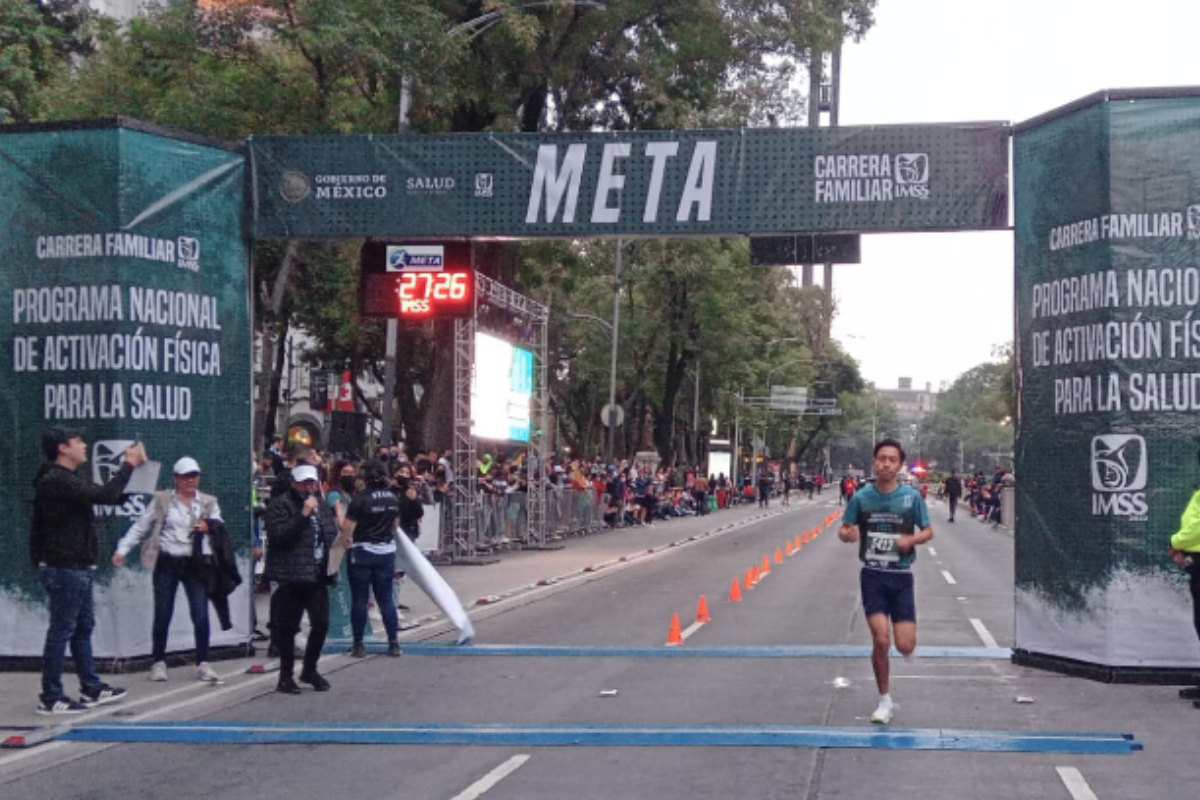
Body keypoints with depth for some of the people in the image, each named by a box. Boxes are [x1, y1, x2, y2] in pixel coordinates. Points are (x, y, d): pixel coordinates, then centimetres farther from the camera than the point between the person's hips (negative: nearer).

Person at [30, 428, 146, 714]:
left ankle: (92, 689, 23)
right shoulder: (57, 481, -19)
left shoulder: (65, 480, 17)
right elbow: (104, 496, -26)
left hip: (76, 567, 11)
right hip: (65, 568, -11)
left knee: (83, 628, 15)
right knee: (61, 631, -5)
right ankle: (51, 698, 0)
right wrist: (129, 464, -19)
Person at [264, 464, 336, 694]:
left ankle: (310, 670, 22)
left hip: (318, 574, 6)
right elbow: (278, 535, -18)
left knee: (321, 623, 4)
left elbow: (331, 534, 25)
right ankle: (286, 677, 10)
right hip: (291, 576, -6)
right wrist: (303, 514, -22)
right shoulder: (280, 505, -5)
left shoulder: (321, 505, 16)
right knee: (288, 627, 0)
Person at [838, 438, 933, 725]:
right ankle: (885, 701, 8)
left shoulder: (912, 496, -2)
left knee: (905, 646, -6)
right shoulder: (861, 497, -1)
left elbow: (928, 532, 6)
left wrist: (911, 539, -16)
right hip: (873, 575, 0)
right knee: (881, 640, -11)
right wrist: (847, 533, -17)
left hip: (901, 576, 1)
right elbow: (844, 530, 7)